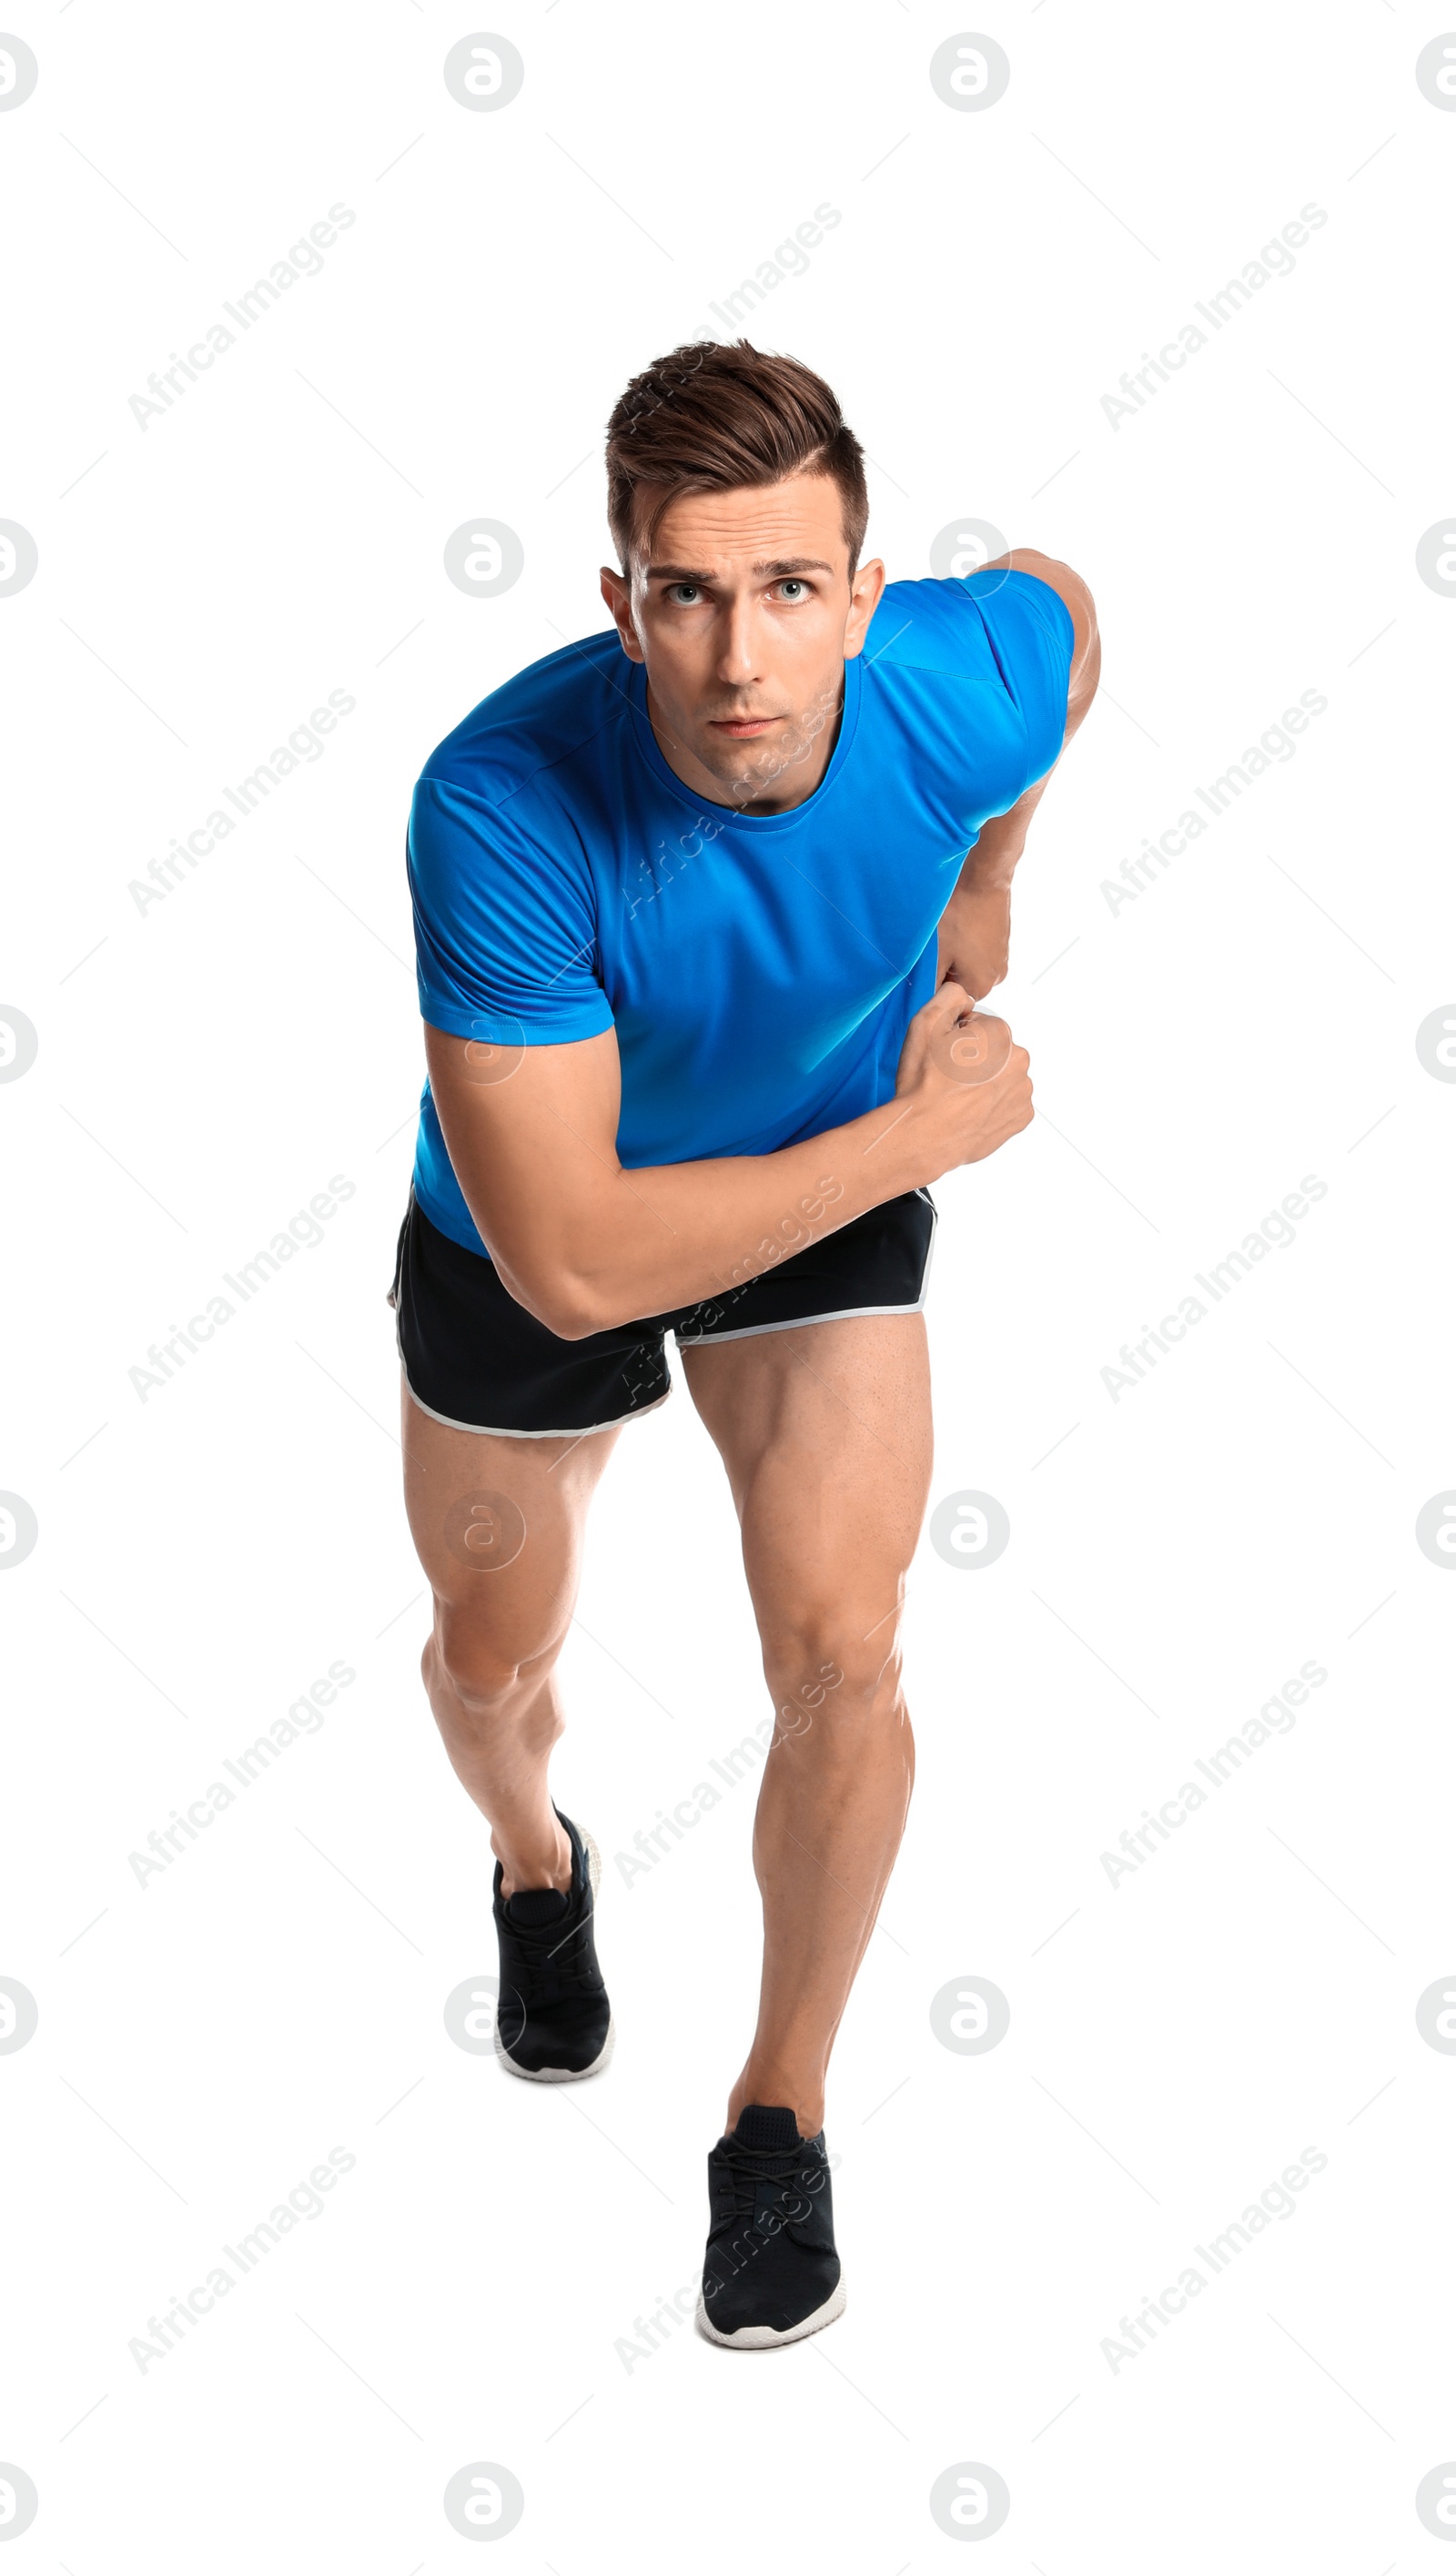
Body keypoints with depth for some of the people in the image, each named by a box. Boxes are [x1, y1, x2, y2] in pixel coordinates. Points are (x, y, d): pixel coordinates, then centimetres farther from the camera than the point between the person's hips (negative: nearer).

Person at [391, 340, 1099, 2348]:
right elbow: (571, 1257, -39)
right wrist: (929, 1135, -33)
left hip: (837, 1180, 1)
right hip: (536, 1233, -1)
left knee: (842, 1659, -11)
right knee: (490, 1667, 17)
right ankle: (535, 1857, 57)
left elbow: (1062, 597, -1)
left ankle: (784, 2110, 16)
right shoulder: (506, 804, -41)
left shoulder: (967, 685, -31)